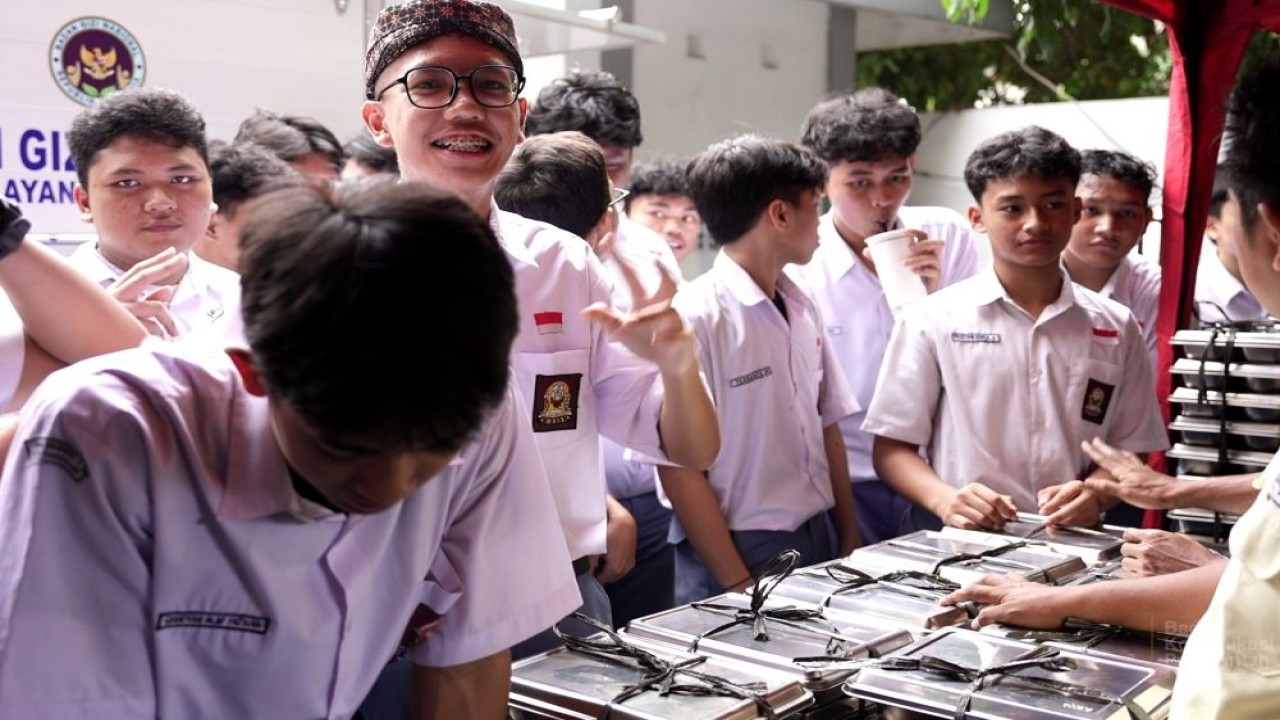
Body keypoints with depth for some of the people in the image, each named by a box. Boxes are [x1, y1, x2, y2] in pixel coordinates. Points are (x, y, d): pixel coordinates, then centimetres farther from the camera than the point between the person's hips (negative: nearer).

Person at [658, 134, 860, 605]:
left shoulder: (802, 309, 7)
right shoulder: (695, 318, -15)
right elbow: (678, 466, -15)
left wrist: (850, 543, 9)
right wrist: (740, 586, -15)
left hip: (820, 545, 7)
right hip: (742, 552, -6)